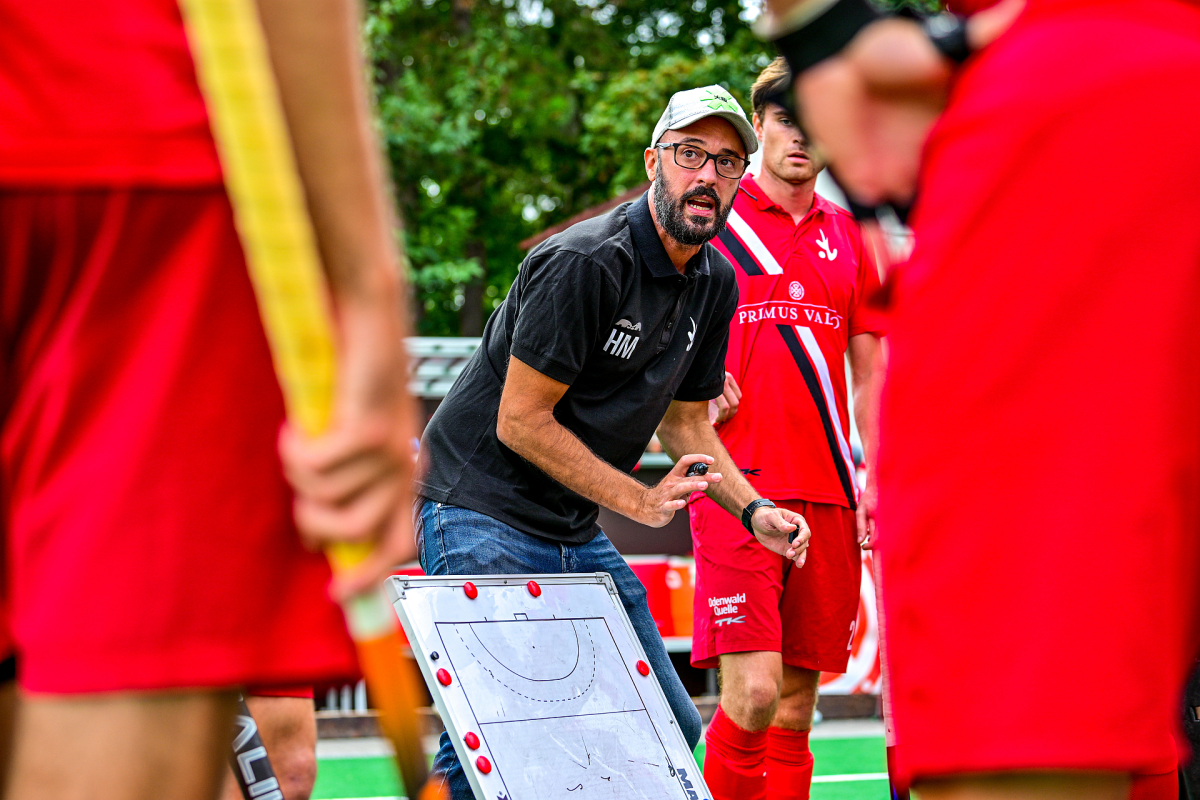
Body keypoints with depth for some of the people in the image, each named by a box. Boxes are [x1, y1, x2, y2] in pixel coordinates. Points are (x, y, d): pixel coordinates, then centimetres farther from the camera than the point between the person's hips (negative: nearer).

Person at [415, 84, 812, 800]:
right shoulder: (587, 262, -20)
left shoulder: (716, 284, 6)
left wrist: (752, 509, 2)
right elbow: (521, 422, -19)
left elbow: (685, 421, 18)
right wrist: (641, 502, -16)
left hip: (578, 536, 9)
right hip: (482, 516, -8)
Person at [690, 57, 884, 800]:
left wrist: (874, 479, 8)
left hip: (828, 490, 4)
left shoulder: (848, 236, 14)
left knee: (797, 701, 6)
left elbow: (868, 370, 17)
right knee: (754, 691, -16)